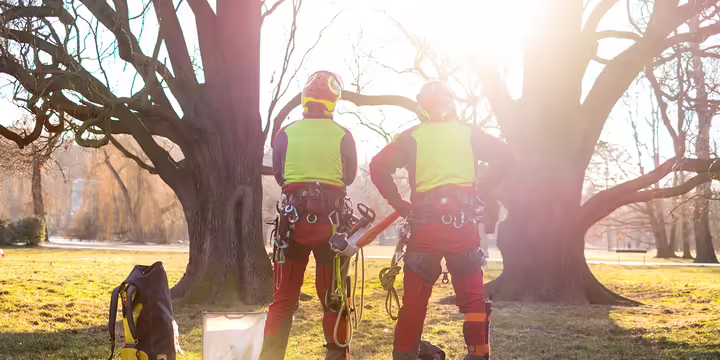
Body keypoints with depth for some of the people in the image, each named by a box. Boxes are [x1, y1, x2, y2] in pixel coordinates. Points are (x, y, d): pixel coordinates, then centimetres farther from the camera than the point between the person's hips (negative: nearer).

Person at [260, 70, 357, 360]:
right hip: (331, 217, -1)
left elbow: (278, 175, 10)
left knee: (284, 296, 7)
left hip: (293, 216, 1)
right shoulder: (343, 136, -1)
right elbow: (350, 176, 10)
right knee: (333, 295, 9)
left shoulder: (285, 134, 1)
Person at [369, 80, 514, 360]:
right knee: (472, 293, 9)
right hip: (464, 221, 1)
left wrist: (399, 204, 4)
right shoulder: (469, 134, 12)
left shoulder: (412, 136, 8)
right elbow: (504, 157, 4)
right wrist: (480, 191, 8)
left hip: (425, 222, -1)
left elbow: (378, 167, -2)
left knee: (415, 295, 6)